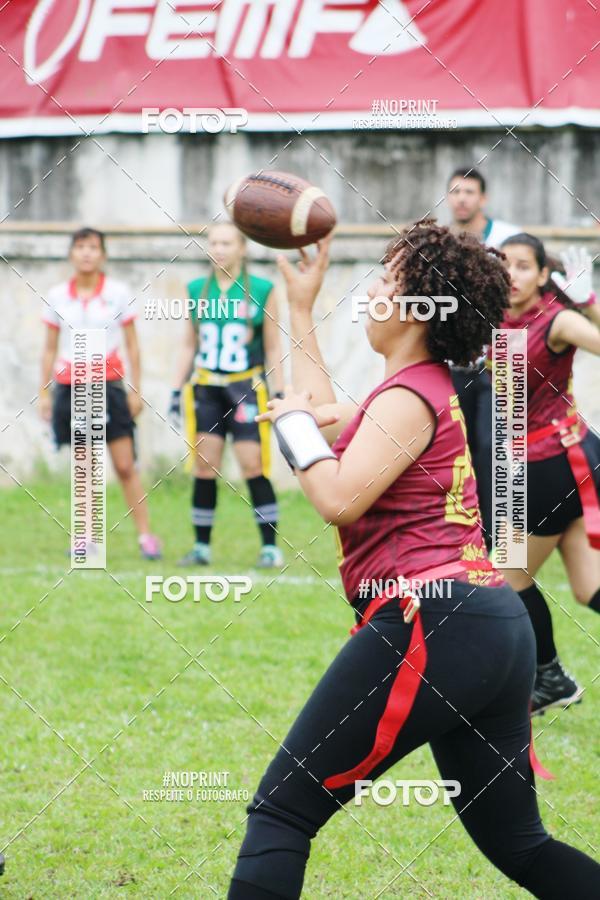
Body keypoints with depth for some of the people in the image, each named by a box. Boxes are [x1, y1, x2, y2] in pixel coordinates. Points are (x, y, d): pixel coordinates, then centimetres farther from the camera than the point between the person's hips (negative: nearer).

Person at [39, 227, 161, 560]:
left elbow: (132, 345, 4)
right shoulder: (57, 296, 5)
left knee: (125, 466, -5)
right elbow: (50, 349, 11)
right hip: (70, 387, 2)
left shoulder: (118, 293, 0)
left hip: (108, 385, -2)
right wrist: (44, 392, 7)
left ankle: (145, 535, 0)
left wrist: (135, 389, 1)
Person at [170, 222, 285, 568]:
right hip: (207, 388, 3)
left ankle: (271, 546, -1)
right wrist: (177, 389, 10)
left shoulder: (262, 290, -1)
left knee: (253, 466, -8)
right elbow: (190, 345, 15)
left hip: (247, 388, -3)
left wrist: (280, 394, -2)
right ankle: (202, 546, 10)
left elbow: (273, 348, 2)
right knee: (204, 466, 3)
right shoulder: (197, 290, 8)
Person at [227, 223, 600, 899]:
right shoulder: (433, 389, 22)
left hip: (431, 622, -10)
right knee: (517, 846, 13)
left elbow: (339, 500, -19)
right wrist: (300, 307, 39)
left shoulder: (409, 396, -7)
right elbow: (326, 416, 37)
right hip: (500, 629, 10)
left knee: (281, 812, -7)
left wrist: (293, 424, -4)